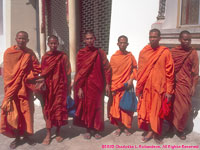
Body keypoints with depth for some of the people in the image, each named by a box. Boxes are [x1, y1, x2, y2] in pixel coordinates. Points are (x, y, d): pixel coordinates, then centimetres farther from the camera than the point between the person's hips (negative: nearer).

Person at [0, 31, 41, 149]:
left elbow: (37, 68, 3)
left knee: (27, 112, 7)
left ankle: (26, 135, 23)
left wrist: (27, 78, -11)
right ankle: (17, 138, 17)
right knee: (13, 113, 2)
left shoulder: (30, 53, 1)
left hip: (26, 88, 1)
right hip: (12, 89, -1)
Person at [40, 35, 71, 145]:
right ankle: (48, 134, 17)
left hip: (60, 87, -1)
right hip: (48, 87, 2)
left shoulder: (63, 56, -2)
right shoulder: (45, 57, 4)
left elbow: (68, 73, 0)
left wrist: (68, 88, -1)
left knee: (59, 109, 6)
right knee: (48, 109, 6)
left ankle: (58, 132, 23)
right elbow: (42, 73, 7)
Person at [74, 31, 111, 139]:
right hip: (85, 85, 0)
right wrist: (79, 88, -6)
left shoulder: (100, 53, 0)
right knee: (86, 107, 8)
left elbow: (107, 69, 0)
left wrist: (107, 84, -6)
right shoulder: (80, 53, 0)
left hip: (97, 85, 0)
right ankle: (88, 129, 23)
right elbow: (79, 72, -2)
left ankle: (97, 129, 23)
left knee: (97, 107, 7)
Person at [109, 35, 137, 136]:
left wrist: (131, 79, -10)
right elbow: (110, 73, 2)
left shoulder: (130, 56, 2)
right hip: (116, 87, 0)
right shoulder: (113, 57, 1)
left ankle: (126, 127, 21)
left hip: (127, 86, 0)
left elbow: (135, 68, 8)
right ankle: (119, 127, 19)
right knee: (116, 108, 3)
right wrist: (111, 88, -3)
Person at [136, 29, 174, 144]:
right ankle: (150, 132, 28)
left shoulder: (165, 52, -4)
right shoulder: (143, 52, 3)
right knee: (146, 110, 9)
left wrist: (169, 91, -6)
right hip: (146, 87, 3)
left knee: (158, 111, 7)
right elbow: (140, 72, 5)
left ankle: (157, 134, 26)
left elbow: (170, 73, -4)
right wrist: (139, 89, 3)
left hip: (159, 88, -2)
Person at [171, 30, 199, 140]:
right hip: (173, 83, 1)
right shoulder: (173, 51, 2)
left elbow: (195, 71, 1)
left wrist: (194, 86, -2)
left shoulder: (193, 53, 0)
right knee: (172, 106, 8)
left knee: (184, 108, 0)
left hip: (185, 84, 0)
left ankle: (180, 129, 19)